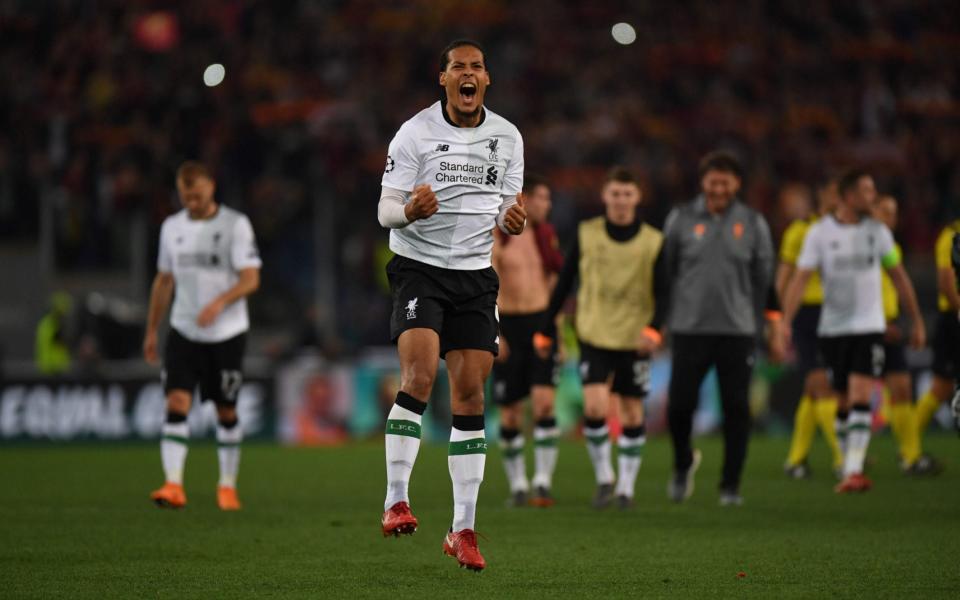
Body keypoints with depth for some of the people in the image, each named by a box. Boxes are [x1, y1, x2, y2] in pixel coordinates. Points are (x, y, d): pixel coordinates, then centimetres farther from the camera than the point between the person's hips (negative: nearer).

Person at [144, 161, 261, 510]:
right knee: (176, 403, -13)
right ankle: (173, 486, -19)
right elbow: (164, 281, 17)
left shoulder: (236, 224, -7)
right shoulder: (172, 227, 8)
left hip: (227, 333, -3)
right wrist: (151, 331, 16)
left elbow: (251, 279, -13)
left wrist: (219, 302, -29)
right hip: (184, 332, 3)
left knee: (226, 412, 5)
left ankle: (228, 486, 20)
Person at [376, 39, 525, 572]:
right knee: (419, 375, -23)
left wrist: (512, 221, -10)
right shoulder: (415, 133, -6)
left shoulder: (507, 137, 6)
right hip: (419, 268, -4)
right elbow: (385, 209, -6)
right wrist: (410, 210, -29)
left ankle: (463, 530, 5)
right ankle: (396, 501, -18)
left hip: (475, 273, 4)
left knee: (470, 394, 1)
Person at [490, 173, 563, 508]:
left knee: (544, 402, -13)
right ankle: (517, 486, 14)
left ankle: (543, 483, -14)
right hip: (507, 325, -3)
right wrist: (492, 332, -18)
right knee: (510, 414, 2)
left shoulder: (545, 235, 9)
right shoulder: (495, 237, -7)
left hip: (541, 322, 3)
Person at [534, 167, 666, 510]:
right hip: (594, 336, -1)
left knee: (632, 413, 4)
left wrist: (654, 328, -17)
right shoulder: (586, 235, 1)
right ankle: (604, 478, 3)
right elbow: (564, 283, 7)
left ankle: (626, 486, 16)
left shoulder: (653, 242, 0)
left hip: (635, 338, 1)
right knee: (595, 408, -15)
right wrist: (546, 330, 8)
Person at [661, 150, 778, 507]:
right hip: (690, 327, 0)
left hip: (738, 330, 0)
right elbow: (664, 272, 9)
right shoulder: (681, 219, 4)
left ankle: (731, 486, 8)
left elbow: (765, 279, 10)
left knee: (736, 408, -2)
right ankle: (683, 464, 24)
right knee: (680, 404, -5)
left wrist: (774, 327, 6)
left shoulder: (752, 223, 6)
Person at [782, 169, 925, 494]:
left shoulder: (877, 231, 4)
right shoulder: (819, 233, -3)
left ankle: (853, 472, -21)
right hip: (833, 329, 0)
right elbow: (800, 279, -9)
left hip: (869, 327, 0)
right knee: (844, 403, 8)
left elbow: (899, 277, 13)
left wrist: (917, 321, 14)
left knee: (860, 398, -15)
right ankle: (851, 468, 21)